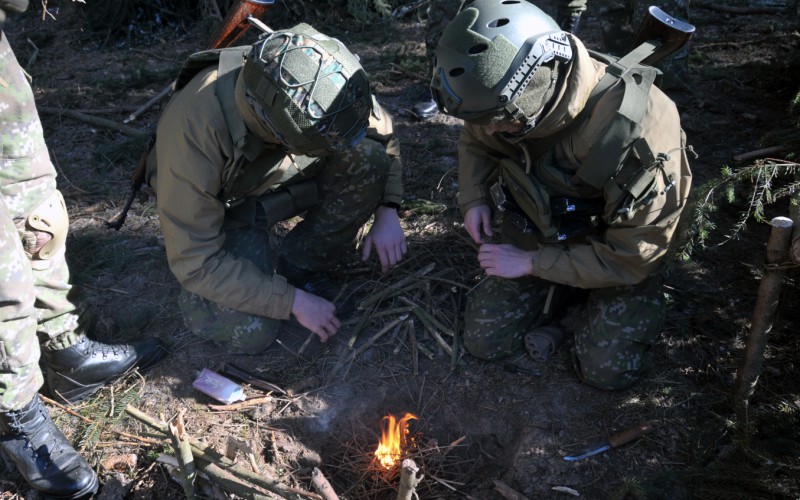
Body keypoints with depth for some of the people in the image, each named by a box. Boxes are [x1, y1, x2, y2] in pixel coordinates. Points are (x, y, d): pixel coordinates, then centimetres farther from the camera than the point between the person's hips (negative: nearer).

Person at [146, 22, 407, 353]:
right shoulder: (192, 130, -37)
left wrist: (388, 209, -16)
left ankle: (297, 272, -6)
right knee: (250, 332, -25)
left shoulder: (313, 83, -25)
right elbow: (194, 260, -29)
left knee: (368, 159, -23)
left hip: (279, 178, 4)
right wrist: (293, 302, -26)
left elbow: (382, 130, -5)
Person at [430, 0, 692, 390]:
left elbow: (632, 256, -28)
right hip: (536, 236, 4)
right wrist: (473, 199, -12)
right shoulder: (512, 98, -21)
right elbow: (475, 141, 5)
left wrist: (531, 263, -26)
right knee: (484, 341, -1)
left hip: (618, 257, -3)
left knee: (609, 370, -12)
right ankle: (558, 301, 21)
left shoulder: (640, 134, -38)